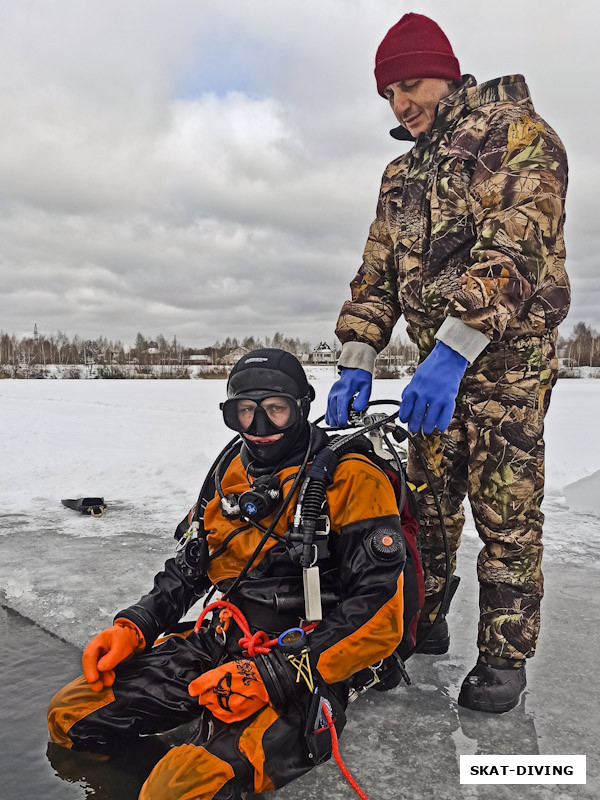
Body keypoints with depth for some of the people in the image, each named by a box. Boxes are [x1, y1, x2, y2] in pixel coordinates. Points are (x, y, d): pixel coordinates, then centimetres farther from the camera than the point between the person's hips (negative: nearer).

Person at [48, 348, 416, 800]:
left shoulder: (351, 481, -13)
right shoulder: (230, 474, 9)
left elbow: (379, 619, -17)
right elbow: (189, 568, 19)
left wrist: (271, 676, -21)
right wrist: (133, 627, 4)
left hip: (306, 675, -6)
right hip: (222, 646, 7)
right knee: (71, 716, 0)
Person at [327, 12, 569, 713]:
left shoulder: (514, 131, -5)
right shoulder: (402, 174, 17)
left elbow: (515, 247, -20)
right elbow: (377, 270, 11)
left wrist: (452, 351, -30)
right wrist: (356, 362, -3)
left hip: (508, 351, -6)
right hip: (438, 361, 7)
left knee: (504, 510, -3)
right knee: (427, 498, 10)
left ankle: (504, 657, 11)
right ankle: (420, 625, 25)